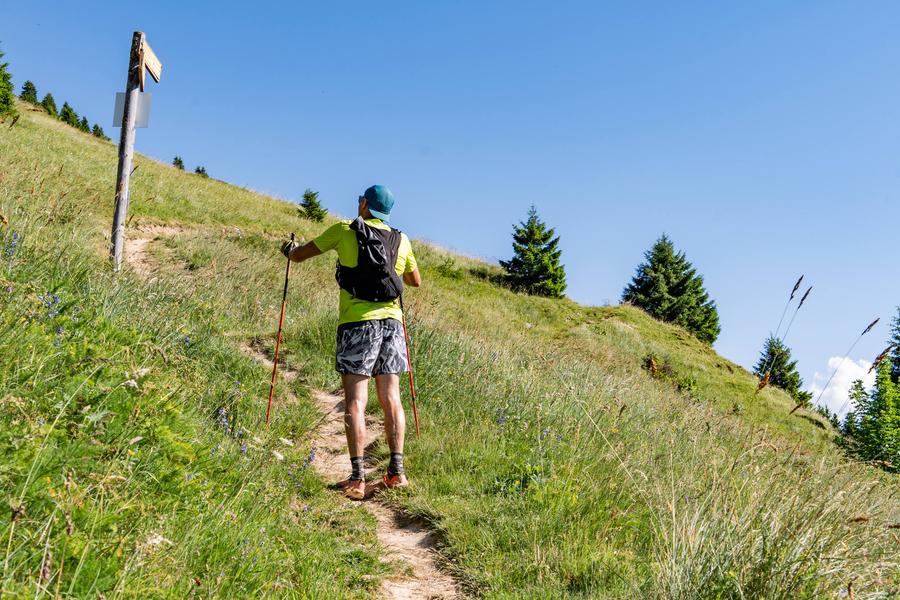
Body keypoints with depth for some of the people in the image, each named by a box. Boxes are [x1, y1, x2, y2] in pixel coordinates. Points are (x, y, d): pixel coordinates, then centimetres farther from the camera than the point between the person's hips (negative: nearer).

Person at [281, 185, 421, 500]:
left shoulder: (344, 230, 2)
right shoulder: (401, 240, 11)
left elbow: (299, 255, 12)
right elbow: (416, 281, 26)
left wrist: (289, 249, 35)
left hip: (357, 323, -3)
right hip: (391, 322, 3)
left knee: (355, 400, -3)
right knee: (391, 399, 8)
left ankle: (357, 478, -5)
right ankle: (397, 470, 8)